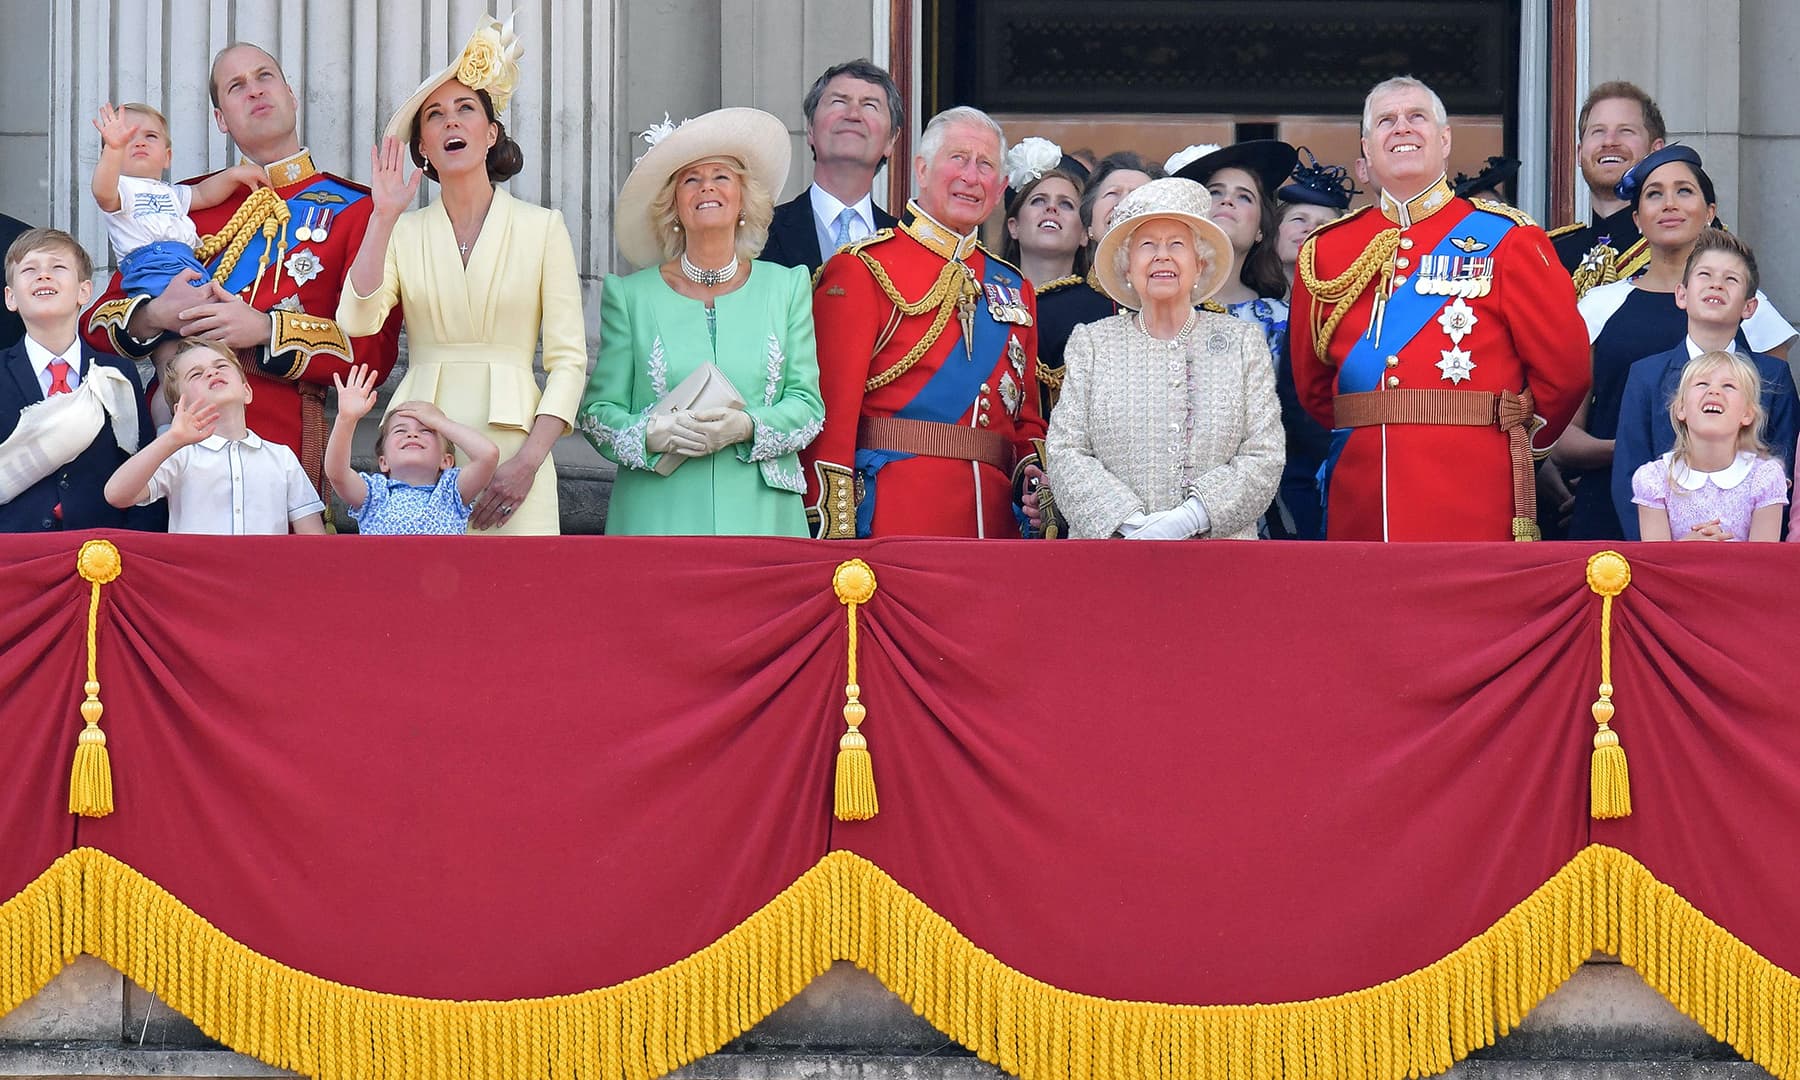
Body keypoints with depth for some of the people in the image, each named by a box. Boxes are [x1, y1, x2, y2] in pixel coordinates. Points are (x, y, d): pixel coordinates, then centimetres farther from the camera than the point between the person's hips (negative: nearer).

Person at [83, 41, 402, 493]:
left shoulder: (352, 208, 6)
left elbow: (375, 349, -4)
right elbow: (97, 324, 15)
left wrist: (264, 329, -16)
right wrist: (154, 316, -9)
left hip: (283, 440, -2)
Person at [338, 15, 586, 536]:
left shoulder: (542, 228, 7)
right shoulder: (403, 233, 12)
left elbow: (568, 359, 1)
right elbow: (357, 320, -5)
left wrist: (528, 461, -10)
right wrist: (384, 216, -7)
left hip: (512, 439, -1)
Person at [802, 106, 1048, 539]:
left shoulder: (1015, 289, 18)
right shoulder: (861, 271, 0)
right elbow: (832, 410, -8)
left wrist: (1034, 477, 0)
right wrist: (834, 534, -16)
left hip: (995, 516, 5)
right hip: (893, 517, -5)